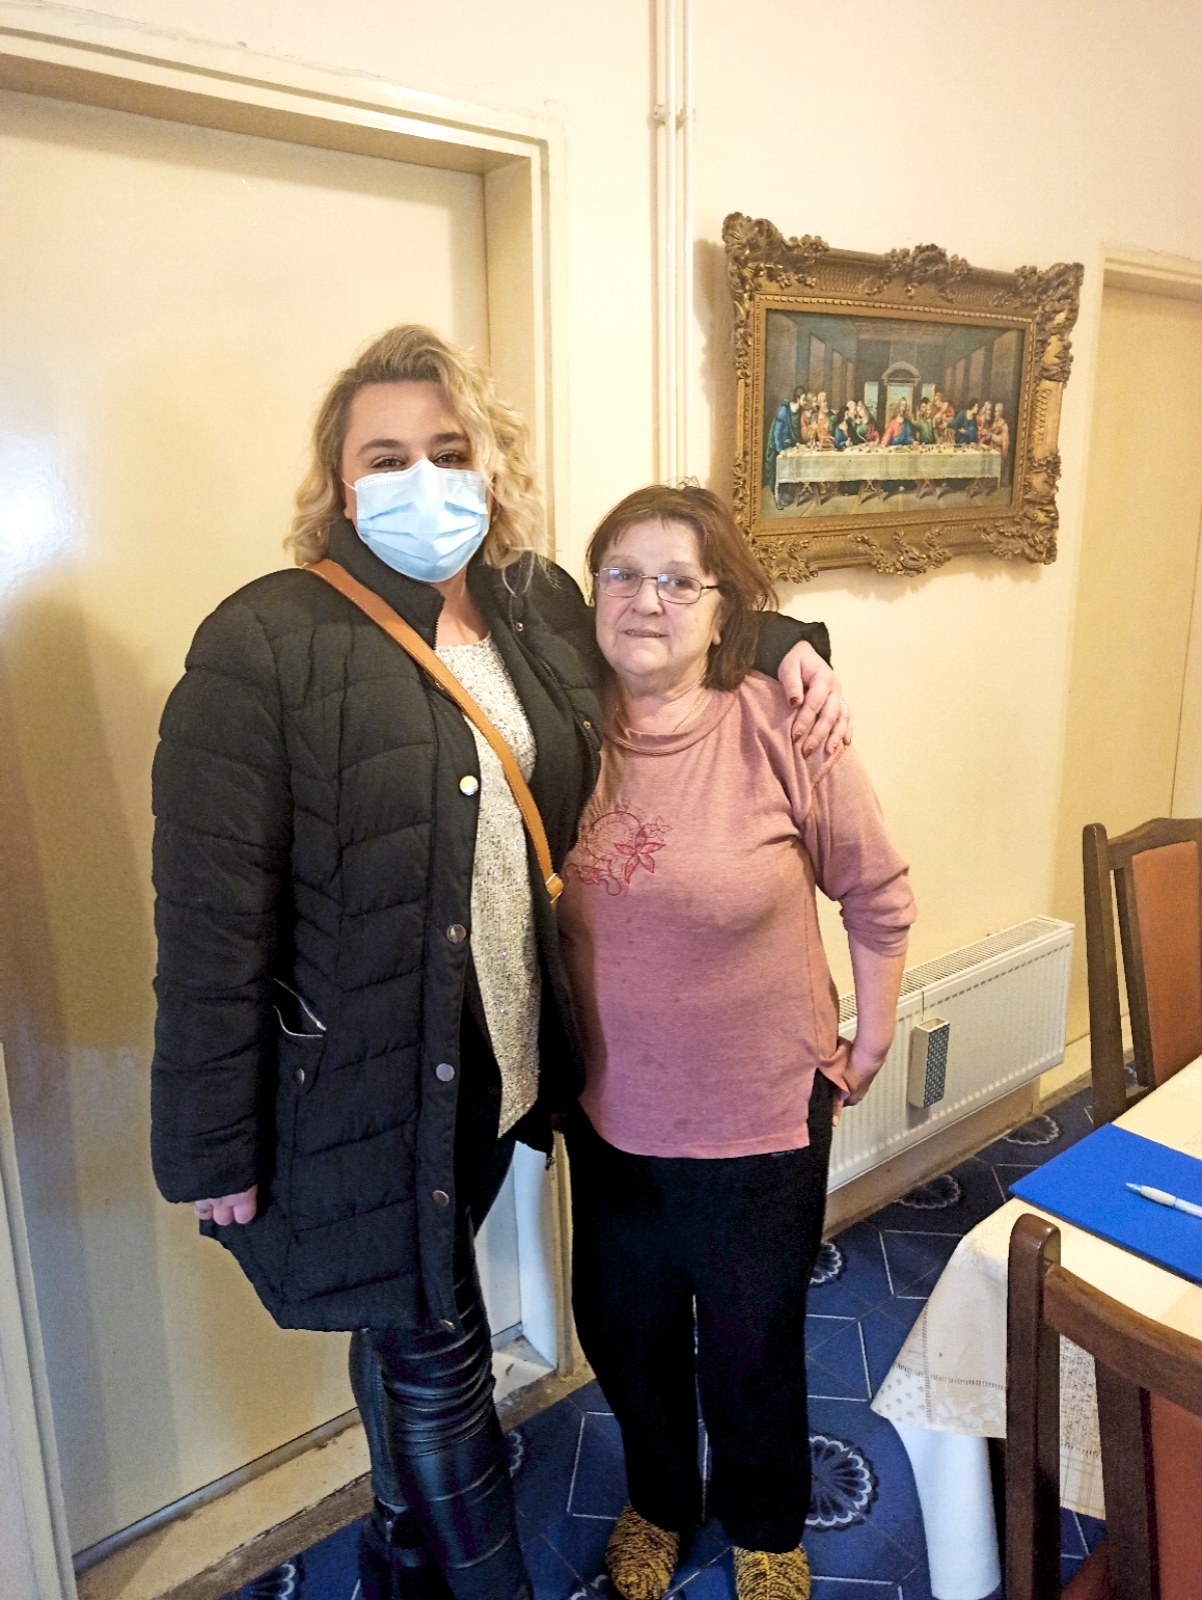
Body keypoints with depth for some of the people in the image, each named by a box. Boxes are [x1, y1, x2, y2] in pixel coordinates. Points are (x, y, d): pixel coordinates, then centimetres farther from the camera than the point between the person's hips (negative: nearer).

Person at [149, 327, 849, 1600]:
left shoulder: (541, 607, 1)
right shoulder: (264, 646, -17)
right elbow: (211, 914, -16)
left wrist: (783, 641, 3)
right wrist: (215, 1146, -12)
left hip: (496, 1064, 6)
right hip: (360, 1088, -5)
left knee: (409, 1329, 25)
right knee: (437, 1354, 12)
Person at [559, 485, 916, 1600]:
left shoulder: (783, 730, -18)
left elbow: (880, 900, -6)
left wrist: (866, 1048, 2)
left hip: (763, 1116, -3)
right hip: (610, 1115, 3)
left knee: (752, 1346, 18)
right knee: (623, 1331, 22)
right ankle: (659, 1504, 54)